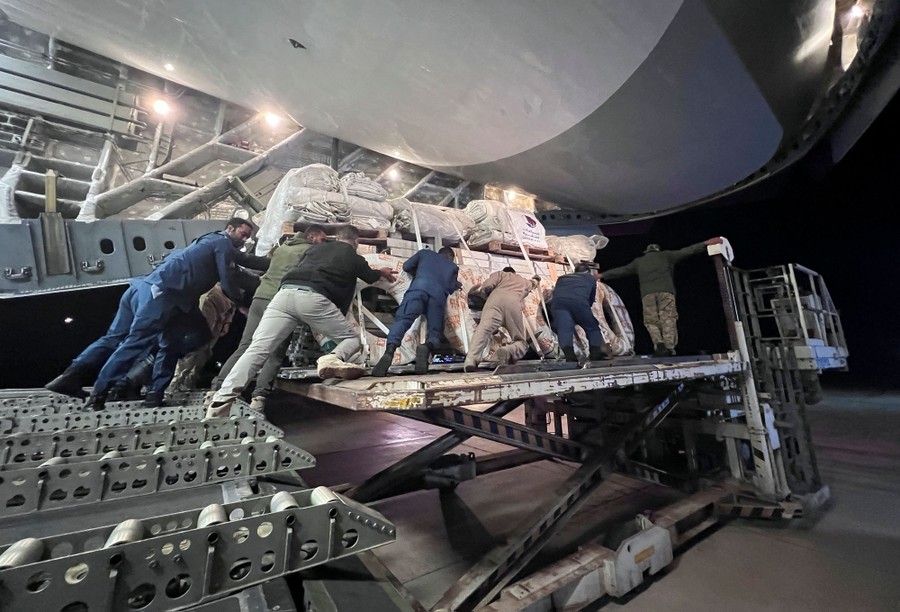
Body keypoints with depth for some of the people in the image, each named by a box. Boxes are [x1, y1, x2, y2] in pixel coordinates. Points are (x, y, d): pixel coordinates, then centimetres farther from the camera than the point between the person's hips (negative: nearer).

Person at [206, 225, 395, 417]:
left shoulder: (316, 247, 32)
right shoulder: (354, 258, 23)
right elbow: (370, 277, 43)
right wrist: (382, 272, 66)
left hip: (285, 293, 4)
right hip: (313, 298, -4)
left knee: (257, 348, 0)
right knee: (353, 339, 12)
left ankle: (221, 402, -11)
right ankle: (333, 359, -21)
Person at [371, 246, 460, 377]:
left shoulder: (425, 252, 35)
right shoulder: (453, 266, 35)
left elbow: (406, 266, 28)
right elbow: (450, 288, 22)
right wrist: (455, 285, 44)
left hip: (419, 286, 0)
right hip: (439, 294, 1)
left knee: (401, 320, -14)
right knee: (435, 333, 4)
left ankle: (389, 351, -41)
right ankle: (427, 347, -31)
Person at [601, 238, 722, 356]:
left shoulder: (638, 261, 28)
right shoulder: (665, 255, 24)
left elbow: (621, 270, 32)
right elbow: (687, 251, 23)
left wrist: (602, 275, 40)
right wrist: (706, 243, 28)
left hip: (647, 294, 1)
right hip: (666, 291, 0)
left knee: (651, 321, 2)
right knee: (668, 319, -3)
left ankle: (658, 344, -20)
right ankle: (669, 346, -16)